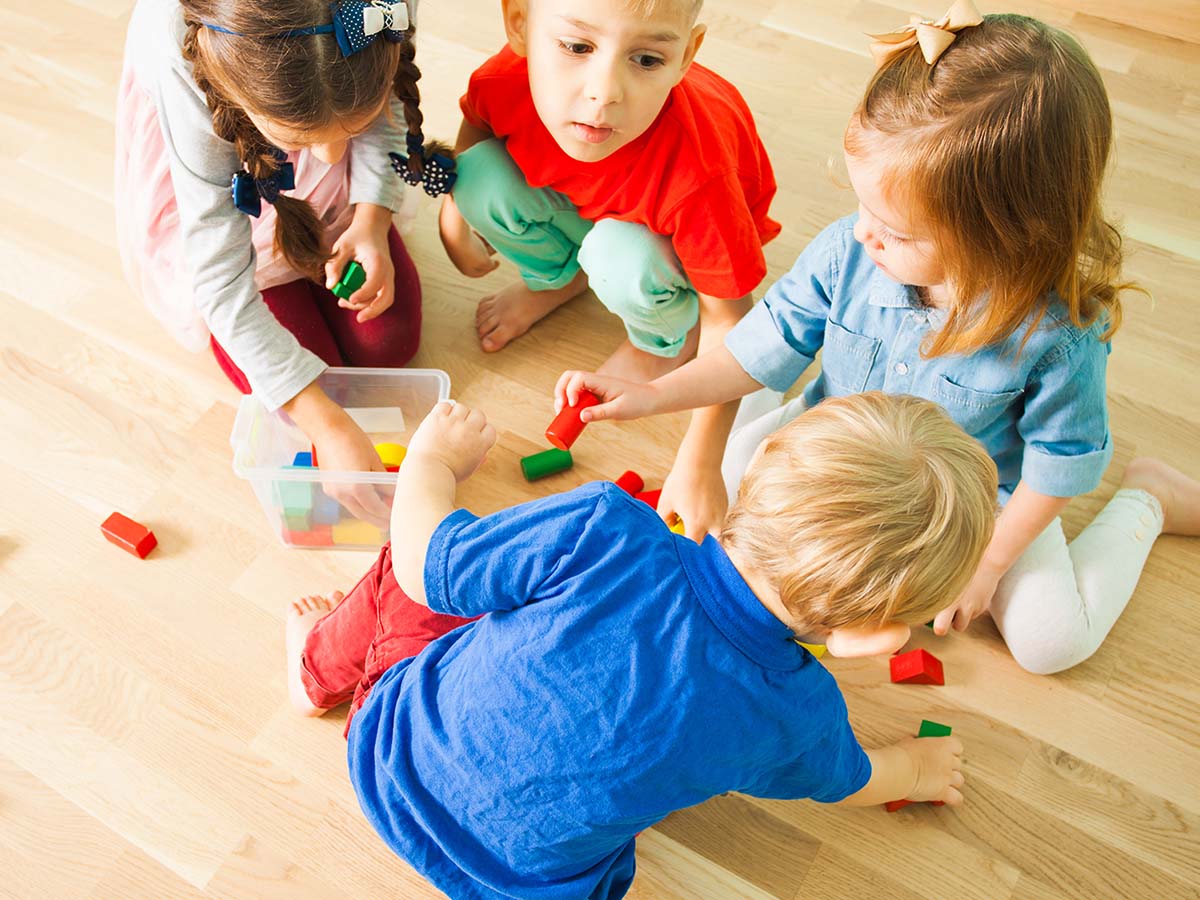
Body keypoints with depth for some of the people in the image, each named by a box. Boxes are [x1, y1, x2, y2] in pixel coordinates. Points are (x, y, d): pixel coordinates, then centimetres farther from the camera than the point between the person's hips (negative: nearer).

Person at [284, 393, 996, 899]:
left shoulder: (606, 531, -35)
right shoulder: (800, 715, -23)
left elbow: (420, 561, -21)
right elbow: (848, 780, 3)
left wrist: (432, 458, 0)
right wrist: (915, 767, 26)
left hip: (399, 761, -1)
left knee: (402, 580, 23)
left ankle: (316, 671, 51)